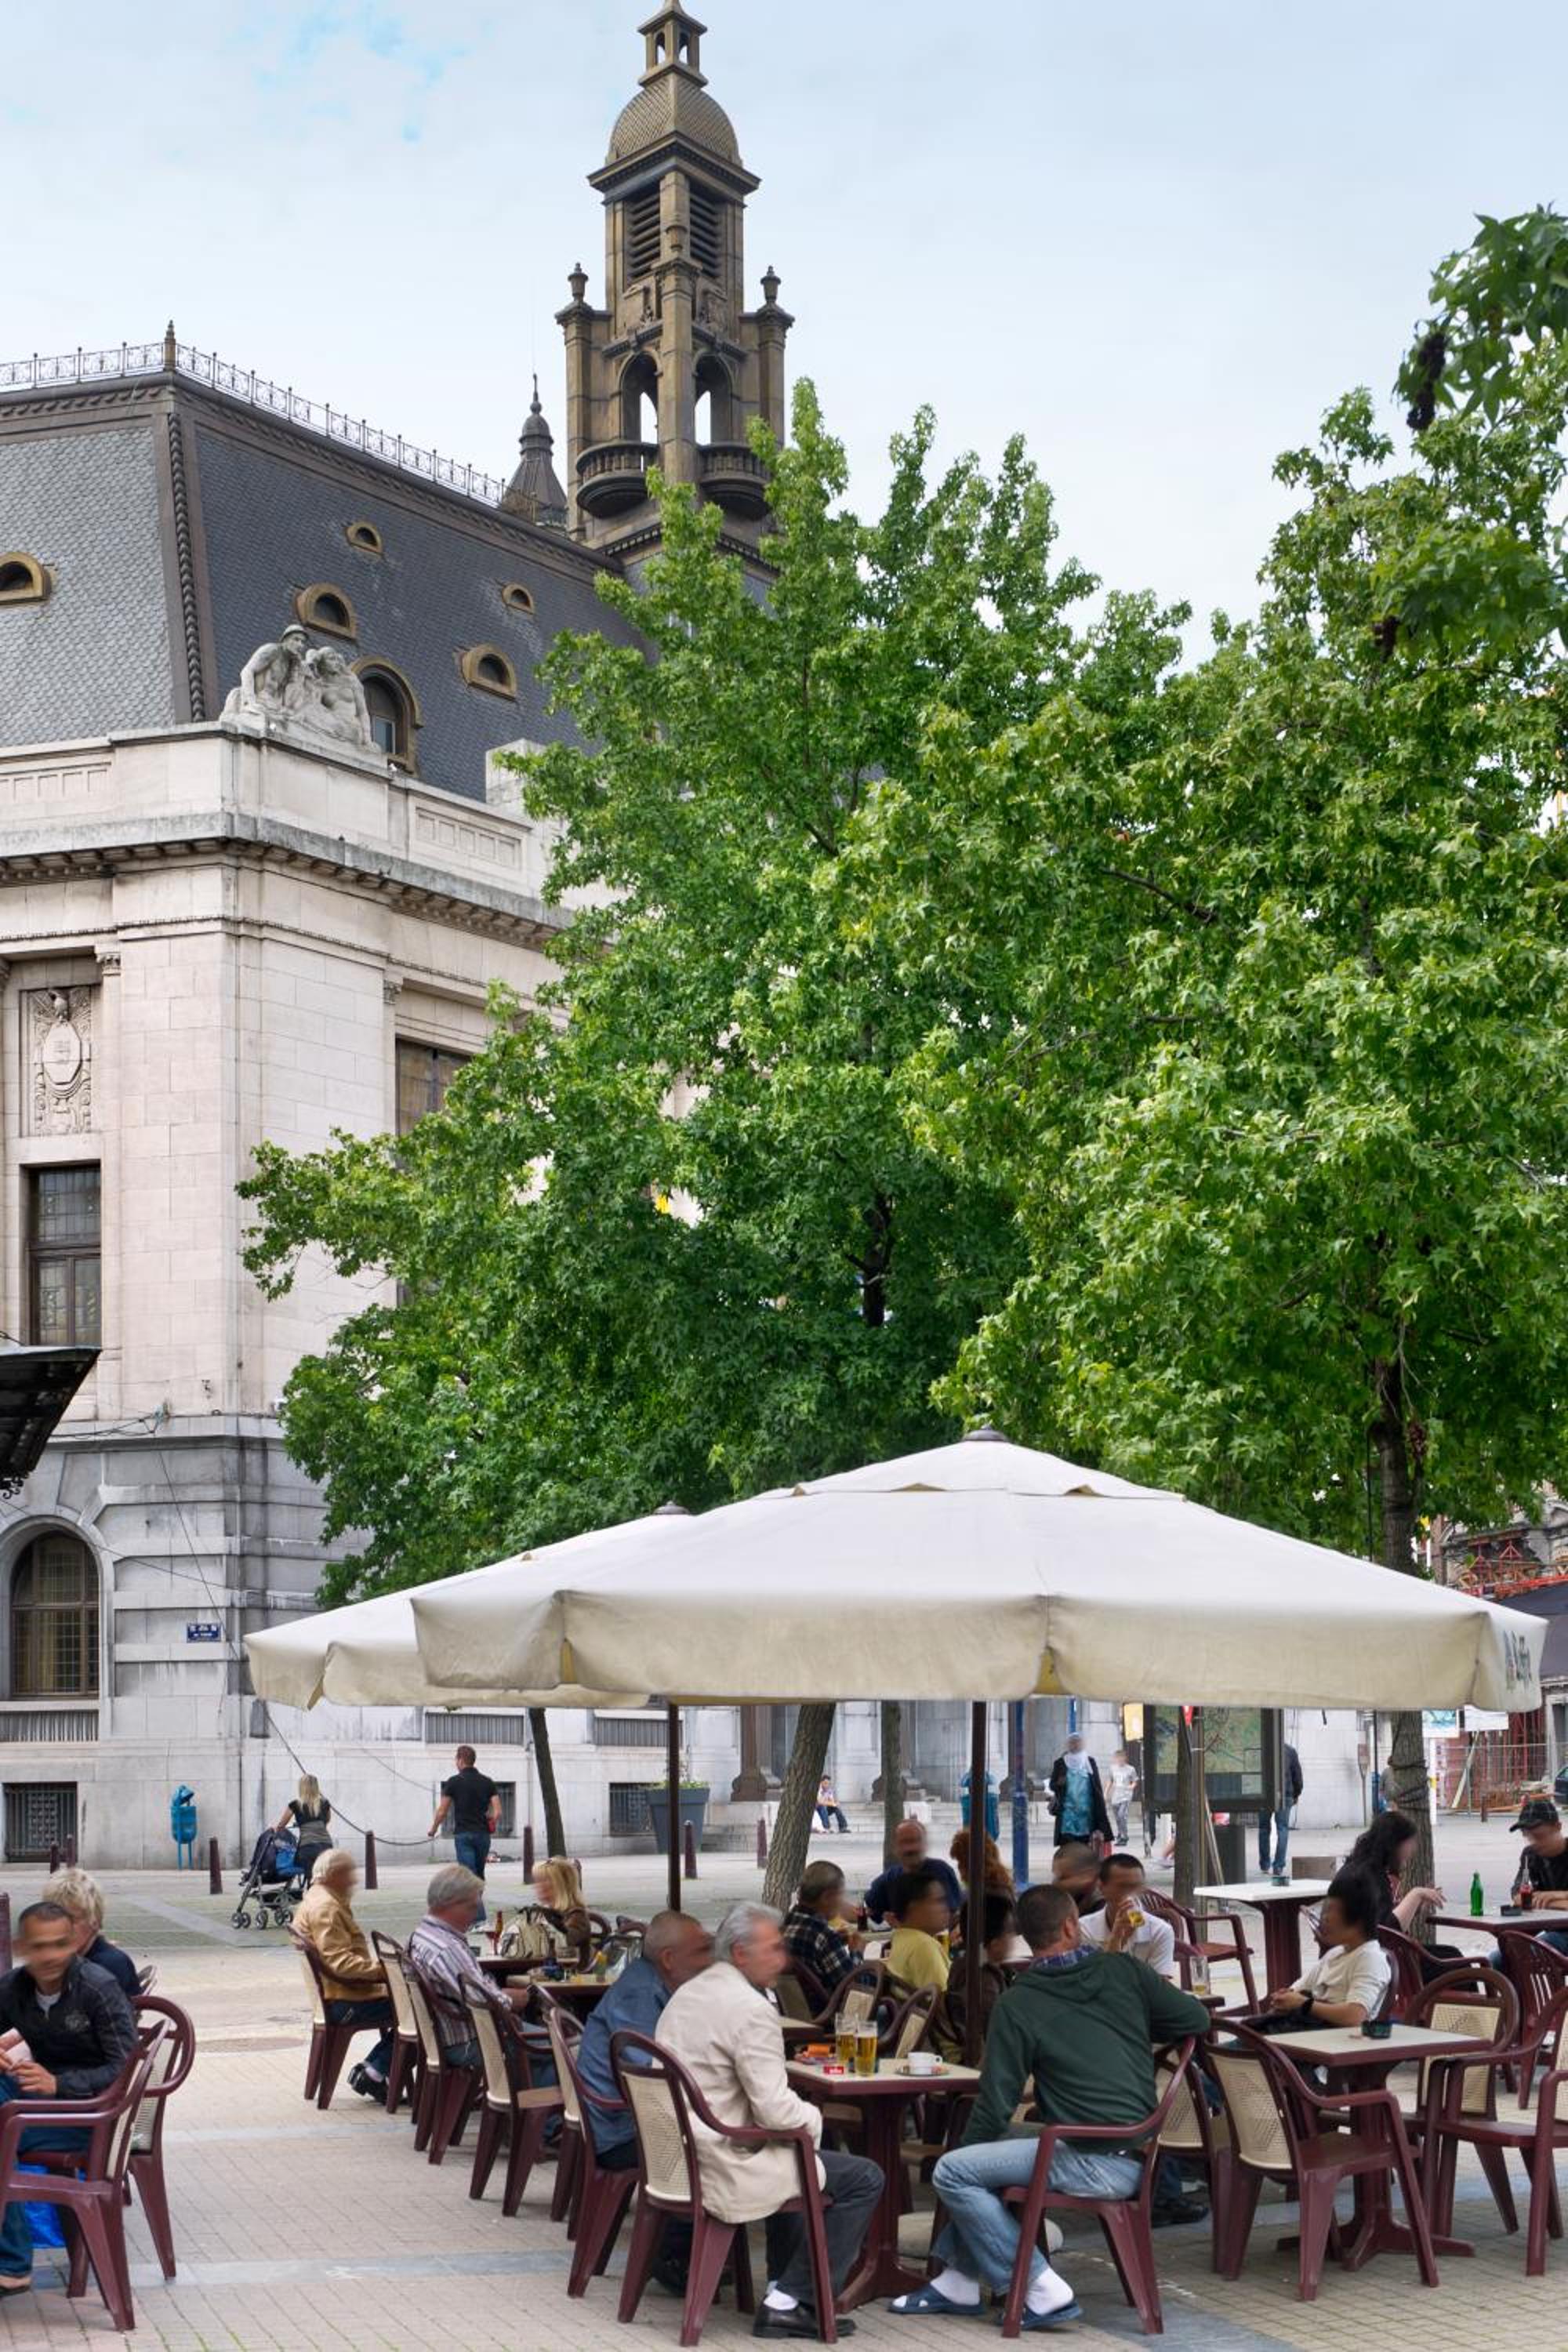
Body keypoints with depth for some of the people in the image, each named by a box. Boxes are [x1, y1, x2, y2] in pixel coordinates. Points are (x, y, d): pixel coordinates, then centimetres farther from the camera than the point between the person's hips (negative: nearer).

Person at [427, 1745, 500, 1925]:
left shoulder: (454, 1782, -4)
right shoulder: (487, 1782, 7)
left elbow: (442, 1811, 0)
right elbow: (497, 1812, 1)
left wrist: (434, 1829, 17)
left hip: (463, 1834, -4)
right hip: (483, 1834, 4)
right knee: (479, 1876, 18)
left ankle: (479, 1920, -15)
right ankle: (476, 1913, 23)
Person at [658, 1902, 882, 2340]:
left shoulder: (686, 1995, 10)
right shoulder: (751, 2008, -20)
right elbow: (776, 2110, -23)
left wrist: (800, 2114, 17)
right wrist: (814, 2116, 0)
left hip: (675, 2157, 10)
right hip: (722, 2170, -10)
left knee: (793, 2157, 34)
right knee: (865, 2179, -1)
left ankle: (781, 2283, 33)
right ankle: (789, 2302, 1)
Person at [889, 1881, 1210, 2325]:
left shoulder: (1017, 2005, -8)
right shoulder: (1122, 1971, 2)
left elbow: (996, 2105, -5)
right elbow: (1197, 2019, 10)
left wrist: (966, 2147, 14)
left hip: (1098, 2166, -7)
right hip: (1137, 2151, 7)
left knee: (951, 2171, -6)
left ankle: (1043, 2291, -6)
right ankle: (959, 2282, 23)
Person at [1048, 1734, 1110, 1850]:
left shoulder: (1090, 1762, 9)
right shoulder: (1060, 1763, 4)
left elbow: (1097, 1787, 9)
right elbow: (1052, 1785, 8)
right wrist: (1059, 1784, -16)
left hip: (1086, 1811, 2)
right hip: (1067, 1811, -2)